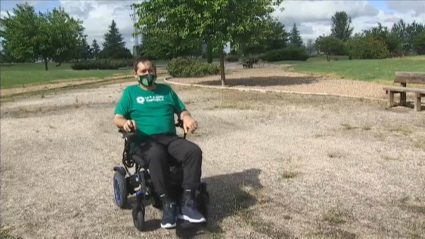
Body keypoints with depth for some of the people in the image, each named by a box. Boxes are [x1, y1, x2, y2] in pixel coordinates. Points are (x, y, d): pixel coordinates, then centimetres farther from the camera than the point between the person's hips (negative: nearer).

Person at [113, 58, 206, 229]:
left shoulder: (166, 90, 22)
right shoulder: (130, 92, 14)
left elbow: (182, 111, 18)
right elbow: (117, 118, 7)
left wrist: (187, 118, -7)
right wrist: (125, 122, -18)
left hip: (170, 138, 3)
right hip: (145, 140, -3)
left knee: (194, 151, -28)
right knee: (156, 155, -40)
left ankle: (187, 202, -26)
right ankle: (168, 204, -30)